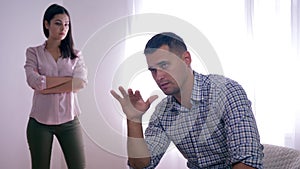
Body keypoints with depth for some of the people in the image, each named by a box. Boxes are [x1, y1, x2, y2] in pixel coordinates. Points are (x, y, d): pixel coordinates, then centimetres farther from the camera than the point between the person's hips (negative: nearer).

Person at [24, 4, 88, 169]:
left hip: (69, 121, 1)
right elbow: (33, 81, -14)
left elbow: (81, 82, -11)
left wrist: (47, 87, -14)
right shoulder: (33, 52, 3)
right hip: (40, 121, -1)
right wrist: (68, 78, -12)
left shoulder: (75, 54, 7)